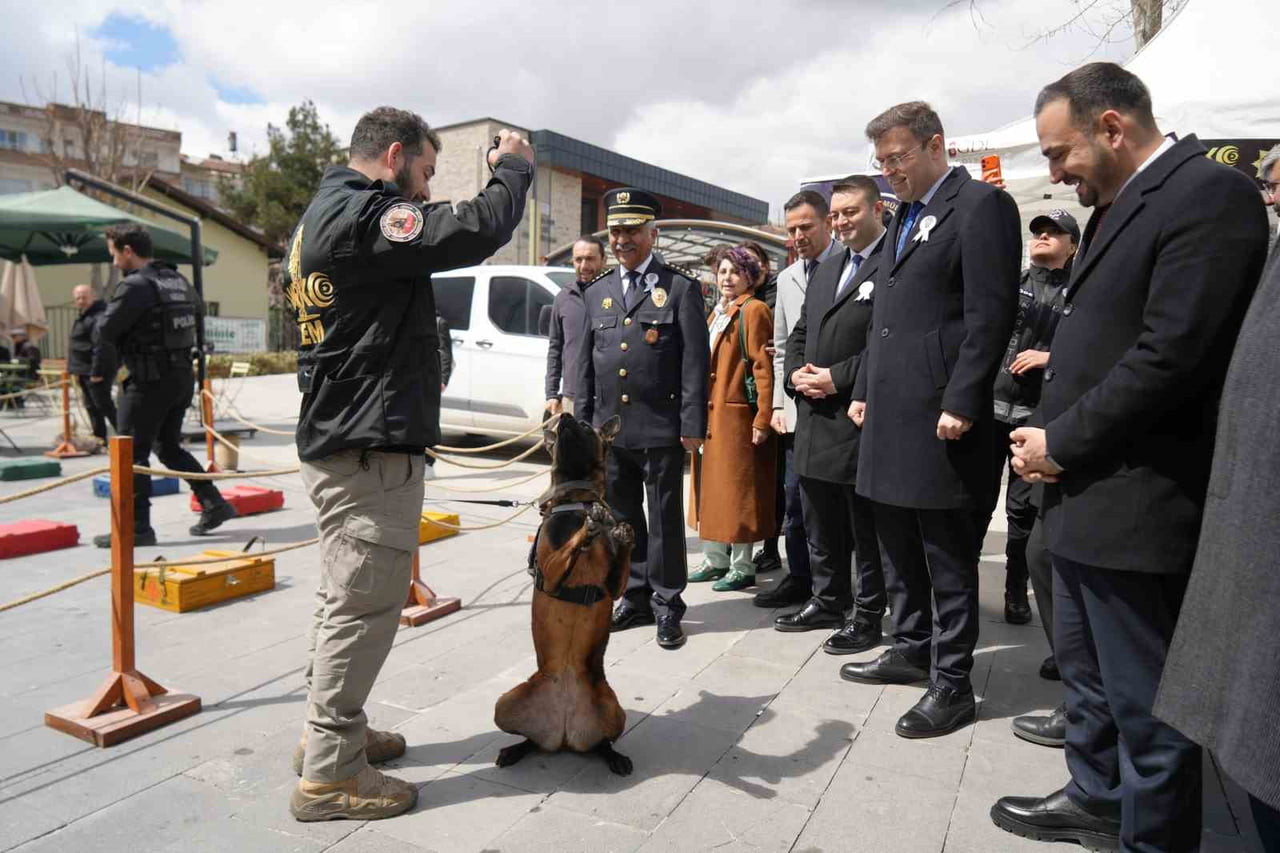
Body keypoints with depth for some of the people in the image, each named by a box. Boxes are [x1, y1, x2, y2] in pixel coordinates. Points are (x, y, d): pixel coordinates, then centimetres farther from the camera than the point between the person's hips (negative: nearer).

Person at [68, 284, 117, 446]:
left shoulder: (98, 317, -17)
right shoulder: (82, 317, 18)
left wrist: (97, 371, -26)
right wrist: (76, 370, 22)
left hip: (96, 371, -10)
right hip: (85, 370, 10)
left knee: (103, 404, -9)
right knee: (91, 405, 13)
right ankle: (99, 436, 20)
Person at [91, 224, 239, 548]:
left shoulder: (135, 285, -14)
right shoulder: (178, 280, 10)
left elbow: (106, 330, -16)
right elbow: (199, 313, 24)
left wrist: (100, 370, -1)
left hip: (149, 381, -8)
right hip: (182, 376, 8)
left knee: (132, 454, 2)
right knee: (169, 446, 20)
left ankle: (137, 527, 7)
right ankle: (214, 504, 17)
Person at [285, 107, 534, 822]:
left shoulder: (326, 214, 17)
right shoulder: (361, 216, -17)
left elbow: (431, 241, 21)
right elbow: (479, 231, -24)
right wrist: (514, 167, -6)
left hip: (339, 439, 11)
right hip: (372, 446, -11)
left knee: (346, 597, 20)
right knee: (363, 606, -3)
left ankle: (333, 731, 34)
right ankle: (328, 775, 9)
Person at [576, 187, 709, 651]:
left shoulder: (681, 287, -1)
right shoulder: (597, 291, 13)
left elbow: (695, 360, -6)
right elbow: (585, 363, 14)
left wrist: (692, 424, -12)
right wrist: (582, 422, 9)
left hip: (660, 427, -5)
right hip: (609, 426, 5)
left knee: (665, 519, 4)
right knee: (621, 518, 13)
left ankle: (666, 605, 16)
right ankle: (636, 597, 28)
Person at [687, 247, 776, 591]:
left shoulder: (754, 310, -9)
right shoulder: (717, 314, 18)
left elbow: (763, 367, -16)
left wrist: (763, 419, -20)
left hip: (736, 416, -9)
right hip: (708, 413, 9)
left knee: (736, 491, -2)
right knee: (710, 489, 14)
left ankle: (742, 568, 9)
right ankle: (715, 561, 25)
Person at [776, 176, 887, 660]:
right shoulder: (826, 270, 18)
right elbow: (800, 333, 20)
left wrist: (838, 378, -18)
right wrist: (796, 373, 1)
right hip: (814, 420, 8)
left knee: (866, 529, 6)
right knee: (821, 526, 18)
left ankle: (868, 616, 19)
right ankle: (828, 601, 34)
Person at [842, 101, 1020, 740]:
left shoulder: (981, 204, -7)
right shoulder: (903, 218, 19)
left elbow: (991, 315, -16)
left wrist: (960, 404, -20)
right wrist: (863, 391, 16)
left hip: (939, 418, -9)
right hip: (889, 416, 9)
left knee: (948, 555, 1)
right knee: (897, 544, 17)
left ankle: (952, 681, 13)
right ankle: (913, 650, 33)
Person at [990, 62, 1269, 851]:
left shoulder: (1209, 191, -14)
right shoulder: (1121, 205, 15)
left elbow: (1170, 356, -22)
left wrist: (1061, 442, -13)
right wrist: (1051, 435, 5)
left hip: (1136, 504, -10)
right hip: (1087, 493, 10)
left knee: (1145, 703, 5)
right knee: (1086, 671, 23)